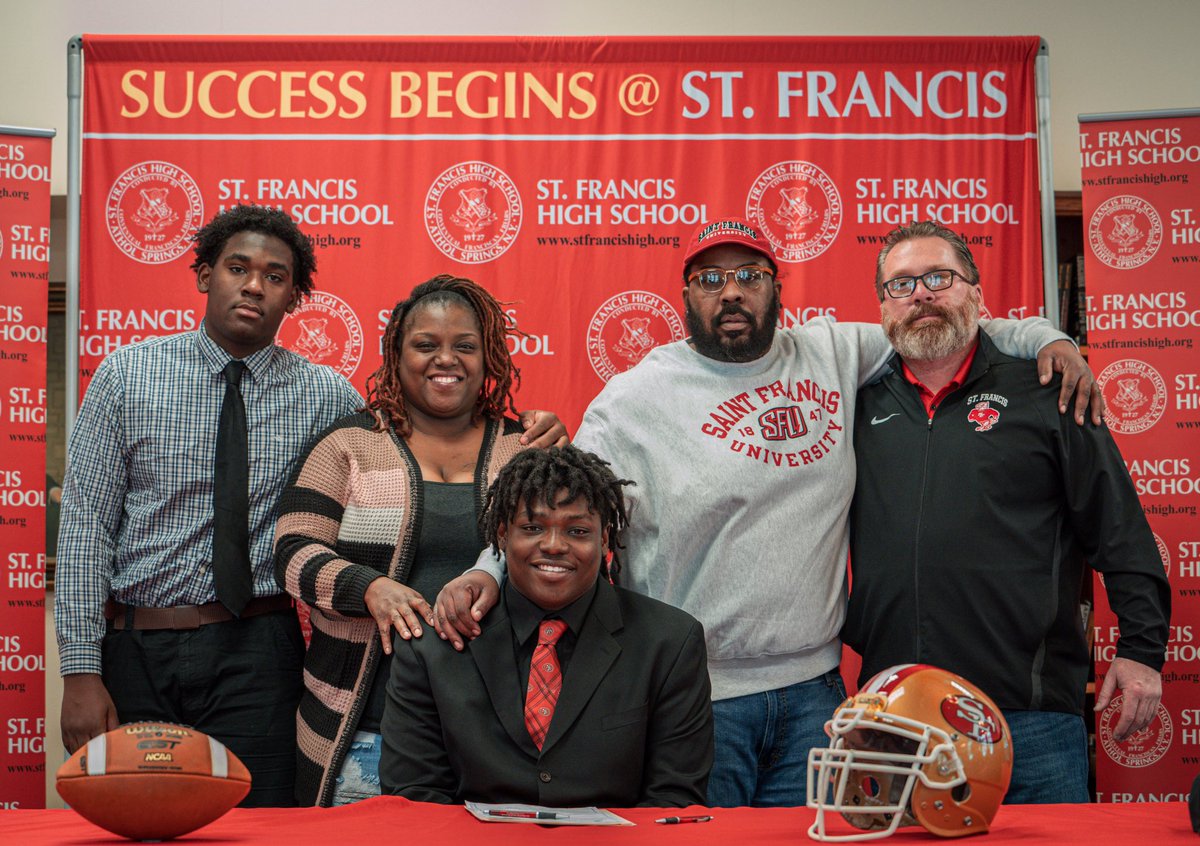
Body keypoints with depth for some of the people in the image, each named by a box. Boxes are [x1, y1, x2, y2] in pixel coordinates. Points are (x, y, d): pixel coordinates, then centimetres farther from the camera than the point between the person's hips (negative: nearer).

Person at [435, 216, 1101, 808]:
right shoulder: (635, 399, -3)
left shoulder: (833, 354, 8)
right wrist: (490, 571, -20)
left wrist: (1045, 339, 8)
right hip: (693, 698, -3)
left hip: (814, 691, 4)